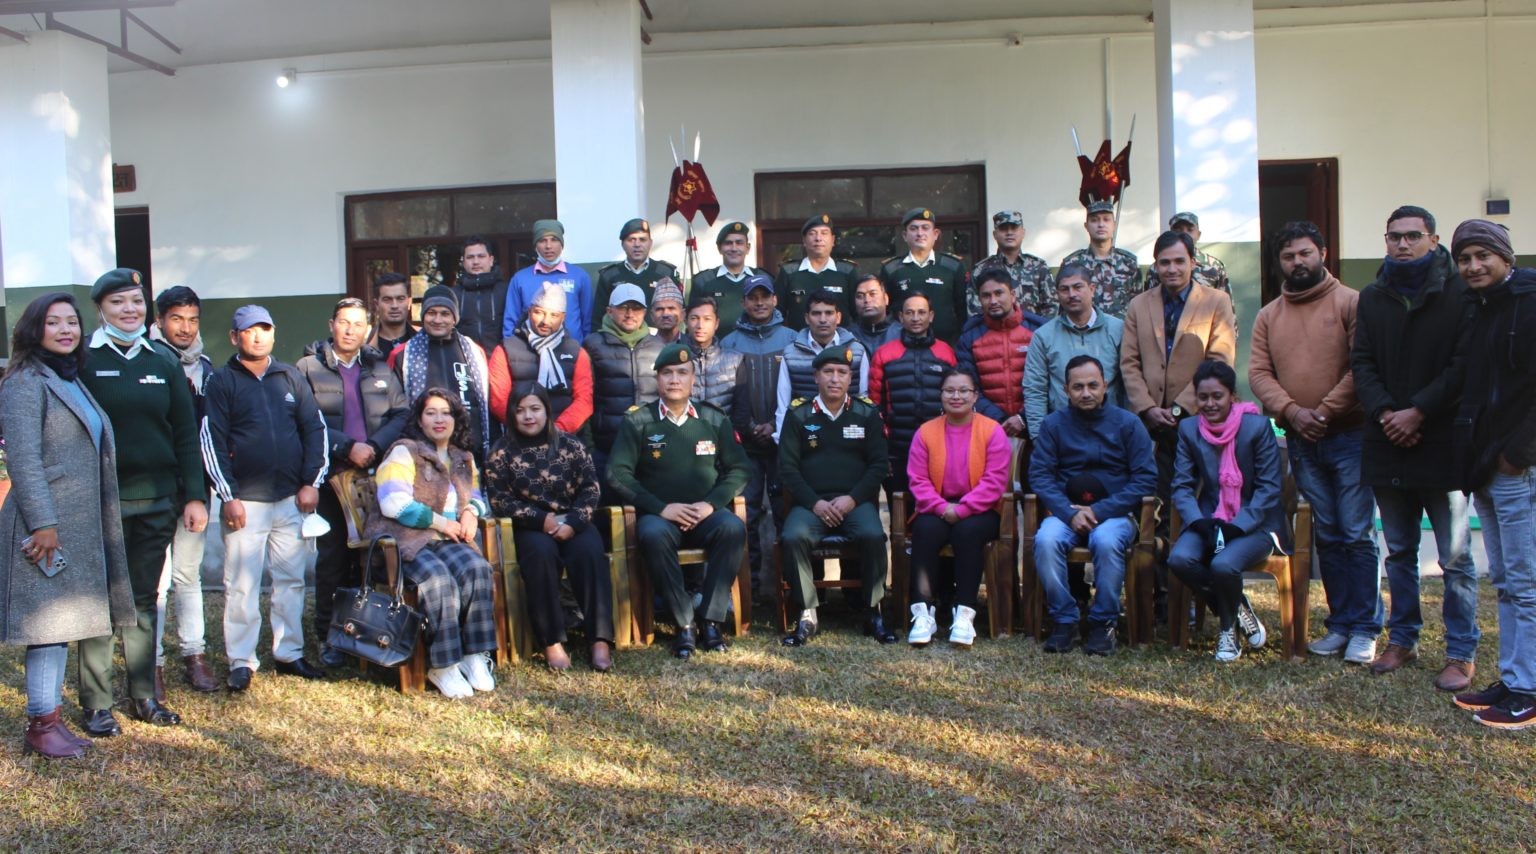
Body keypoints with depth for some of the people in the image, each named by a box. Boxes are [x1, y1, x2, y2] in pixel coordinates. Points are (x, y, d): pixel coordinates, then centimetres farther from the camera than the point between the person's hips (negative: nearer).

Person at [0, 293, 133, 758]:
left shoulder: (73, 382, 18)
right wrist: (42, 522, -21)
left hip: (83, 524, 8)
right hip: (47, 523, -8)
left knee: (63, 622, 11)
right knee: (50, 620, -5)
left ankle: (50, 716, 18)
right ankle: (41, 726, 3)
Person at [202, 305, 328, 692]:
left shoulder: (291, 378, 11)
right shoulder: (221, 382, 1)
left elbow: (315, 429, 11)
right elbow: (212, 442, -3)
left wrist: (311, 483, 3)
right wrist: (228, 495, -9)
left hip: (292, 499, 4)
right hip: (245, 501, -3)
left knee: (291, 579, 9)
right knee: (241, 584, -2)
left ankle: (289, 653, 19)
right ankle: (241, 661, 7)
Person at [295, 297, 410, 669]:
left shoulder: (380, 369, 15)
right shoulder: (308, 367, 4)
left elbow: (402, 414, 5)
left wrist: (374, 446, -10)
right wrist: (348, 447, -16)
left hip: (376, 476, 3)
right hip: (331, 475, -3)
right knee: (333, 557, 1)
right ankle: (330, 636, 11)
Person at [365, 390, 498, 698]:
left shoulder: (463, 459, 22)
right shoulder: (404, 453, 2)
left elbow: (476, 496, 30)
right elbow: (393, 503, -11)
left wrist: (471, 512, 4)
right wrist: (441, 522, -10)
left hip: (447, 540, 5)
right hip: (403, 539, -5)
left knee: (477, 568, -27)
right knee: (438, 578, -35)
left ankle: (475, 656, -24)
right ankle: (442, 666, -27)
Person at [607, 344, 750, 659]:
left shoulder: (714, 420, 11)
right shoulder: (637, 422, 4)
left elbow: (738, 468, 8)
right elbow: (617, 473, -4)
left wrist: (711, 503, -9)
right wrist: (661, 508, -14)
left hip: (705, 514, 2)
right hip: (659, 514, -1)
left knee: (733, 528, -31)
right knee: (653, 536, -36)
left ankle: (710, 621, -24)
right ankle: (684, 624, -26)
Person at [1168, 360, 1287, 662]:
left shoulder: (1257, 426, -7)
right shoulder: (1189, 429, 4)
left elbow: (1269, 489, -8)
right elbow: (1182, 486, 1)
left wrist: (1236, 527, -20)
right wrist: (1201, 524, -17)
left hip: (1255, 523, -4)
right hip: (1209, 520, 4)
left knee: (1223, 565, -33)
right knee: (1179, 559, -27)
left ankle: (1228, 627, 2)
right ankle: (1238, 609, 1)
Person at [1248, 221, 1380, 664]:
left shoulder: (1351, 302, -2)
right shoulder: (1269, 316, 13)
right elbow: (1258, 371, 4)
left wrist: (1327, 410, -14)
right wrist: (1291, 410, -10)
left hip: (1349, 434, -4)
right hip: (1301, 441, 4)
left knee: (1357, 534, -4)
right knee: (1327, 536, 10)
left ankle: (1365, 629, 4)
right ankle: (1340, 624, 18)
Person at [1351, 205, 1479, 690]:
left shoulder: (1460, 293, -4)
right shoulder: (1372, 298, 11)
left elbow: (1464, 366, -10)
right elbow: (1362, 363, 6)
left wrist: (1419, 411, -16)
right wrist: (1384, 411, -10)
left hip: (1442, 444, -5)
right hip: (1387, 444, 5)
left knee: (1455, 558, 1)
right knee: (1399, 551, 15)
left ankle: (1461, 653, 11)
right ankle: (1402, 639, 26)